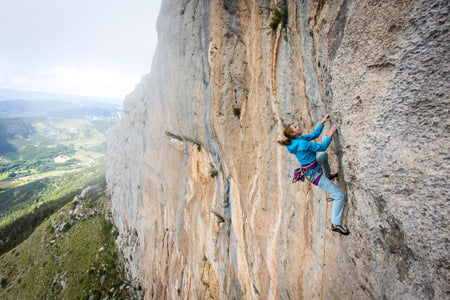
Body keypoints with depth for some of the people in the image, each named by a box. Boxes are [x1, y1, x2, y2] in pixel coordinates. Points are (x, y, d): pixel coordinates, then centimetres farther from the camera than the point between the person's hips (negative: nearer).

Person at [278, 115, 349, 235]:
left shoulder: (300, 139, 0)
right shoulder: (301, 143, -29)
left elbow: (314, 135, 12)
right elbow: (322, 147, -19)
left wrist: (322, 123, 7)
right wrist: (330, 135, -11)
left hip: (314, 165, 10)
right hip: (314, 174, -10)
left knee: (324, 155, 37)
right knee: (339, 196, -7)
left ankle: (328, 175, 53)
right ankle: (336, 224, 3)